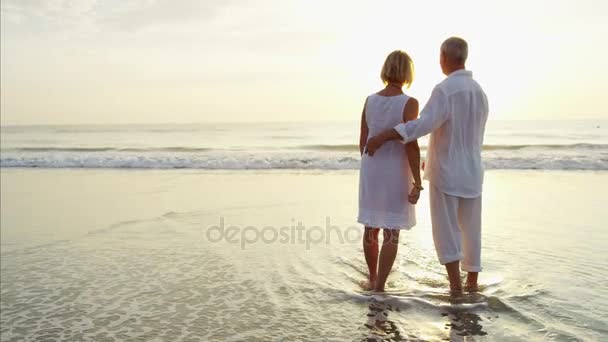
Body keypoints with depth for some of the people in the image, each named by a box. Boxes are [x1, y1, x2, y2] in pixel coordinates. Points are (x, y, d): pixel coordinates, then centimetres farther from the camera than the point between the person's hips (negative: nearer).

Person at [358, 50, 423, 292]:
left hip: (371, 171, 5)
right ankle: (379, 287, 4)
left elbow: (363, 142, 6)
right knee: (392, 232, 4)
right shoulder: (409, 103, -14)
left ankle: (372, 279, 30)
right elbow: (411, 146, -17)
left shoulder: (370, 101, 1)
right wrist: (417, 183, -12)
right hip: (396, 173, -5)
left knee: (371, 227, 16)